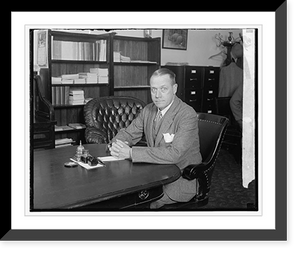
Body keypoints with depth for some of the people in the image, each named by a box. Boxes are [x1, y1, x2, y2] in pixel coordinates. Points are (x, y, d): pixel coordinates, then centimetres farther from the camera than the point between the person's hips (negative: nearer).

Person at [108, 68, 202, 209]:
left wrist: (131, 153, -32)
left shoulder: (188, 115, -20)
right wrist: (117, 145, -16)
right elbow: (128, 134, 10)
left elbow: (174, 154, -31)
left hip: (180, 182, -6)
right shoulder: (148, 110, 3)